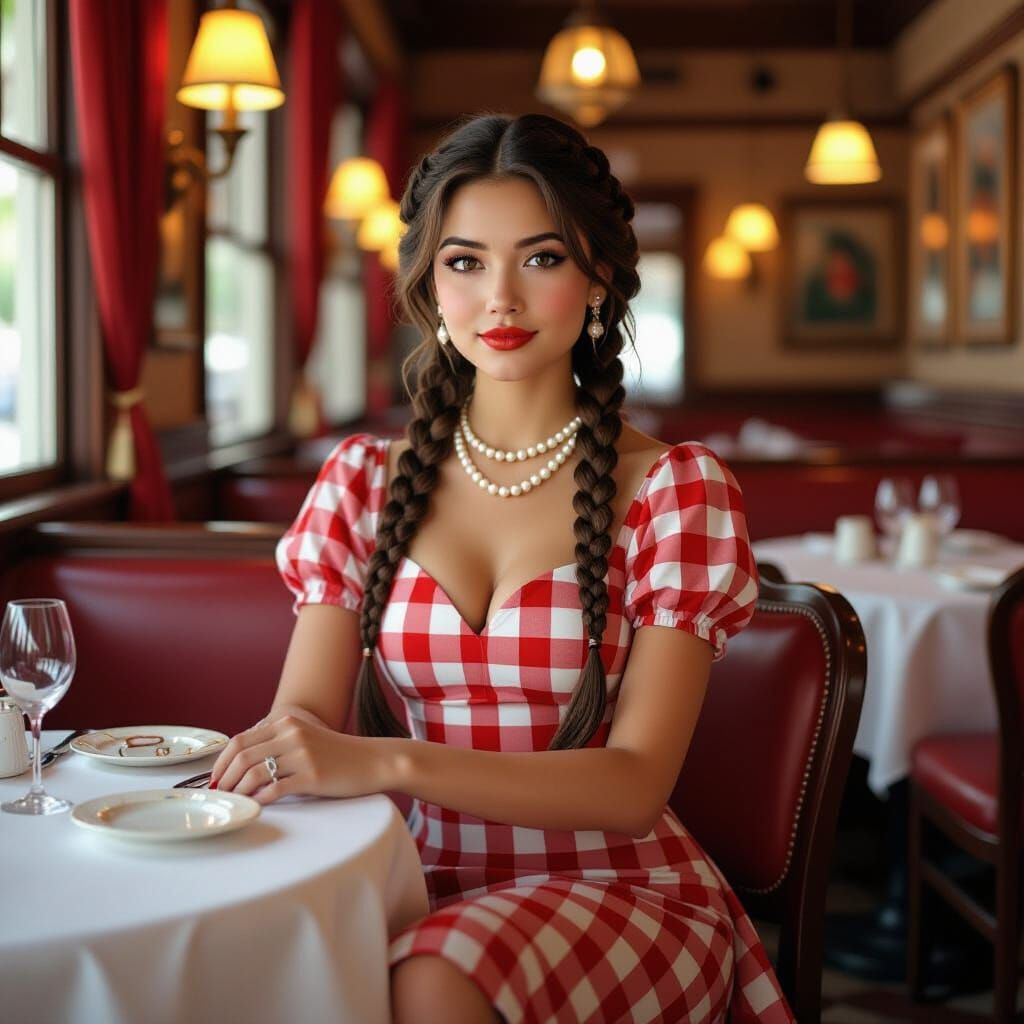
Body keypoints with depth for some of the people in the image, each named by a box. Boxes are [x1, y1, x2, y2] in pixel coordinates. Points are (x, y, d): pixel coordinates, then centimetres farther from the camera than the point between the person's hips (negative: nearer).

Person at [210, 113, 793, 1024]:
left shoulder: (675, 489, -5)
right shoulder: (364, 481, 6)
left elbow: (634, 786, -14)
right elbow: (301, 716, -1)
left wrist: (387, 763, -28)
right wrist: (264, 759, -26)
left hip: (617, 886, -2)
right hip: (422, 882, 3)